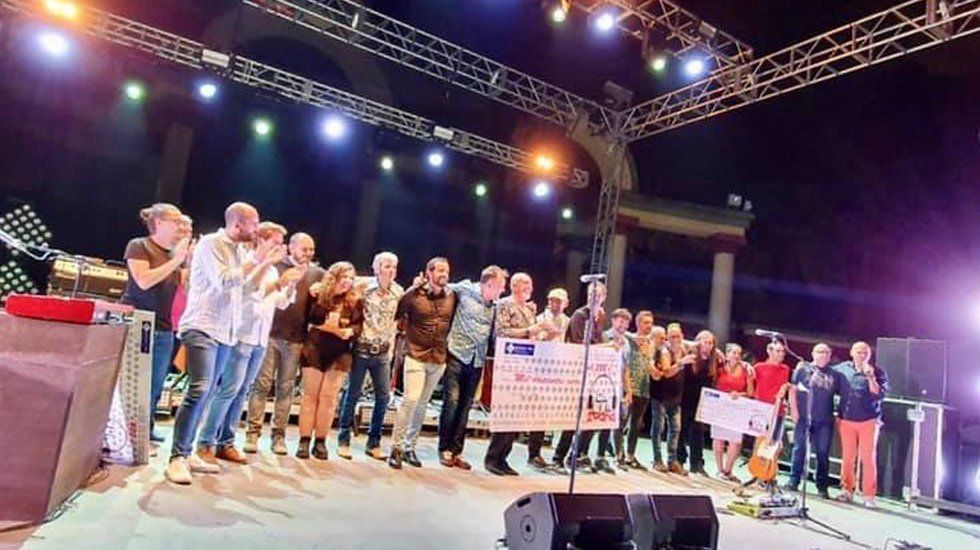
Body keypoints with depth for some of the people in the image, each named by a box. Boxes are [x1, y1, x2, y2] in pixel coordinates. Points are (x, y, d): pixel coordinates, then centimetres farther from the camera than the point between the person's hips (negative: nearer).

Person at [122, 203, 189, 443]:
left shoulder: (176, 253, 14)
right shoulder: (138, 246, -3)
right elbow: (143, 281, -18)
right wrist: (176, 260, -16)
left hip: (163, 330, 6)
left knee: (155, 385, 8)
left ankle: (145, 430, 18)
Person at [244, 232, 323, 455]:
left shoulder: (318, 273, 9)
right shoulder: (276, 265, 2)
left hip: (296, 339, 2)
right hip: (270, 334, -2)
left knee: (286, 388, 7)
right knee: (262, 384, 2)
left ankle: (278, 435, 14)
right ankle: (253, 433, 10)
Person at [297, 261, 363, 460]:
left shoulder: (355, 301, 3)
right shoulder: (319, 296, 0)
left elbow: (359, 325, 1)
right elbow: (308, 320, -1)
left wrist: (350, 332, -18)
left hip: (340, 354, 1)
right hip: (315, 350, -1)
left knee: (329, 397, 2)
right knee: (310, 395, 4)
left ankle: (320, 442, 10)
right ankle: (304, 441, 9)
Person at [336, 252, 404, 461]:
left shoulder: (399, 292, 3)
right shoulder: (363, 288, -7)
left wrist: (391, 347, 9)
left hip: (383, 352, 4)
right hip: (362, 349, -4)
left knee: (384, 396, 3)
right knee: (353, 393, 3)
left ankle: (373, 443, 16)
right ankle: (343, 441, 15)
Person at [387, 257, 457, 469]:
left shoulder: (452, 297, 4)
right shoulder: (413, 294, -6)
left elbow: (455, 322, 16)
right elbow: (397, 317, 5)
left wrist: (447, 340, 7)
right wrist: (408, 331, 0)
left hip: (439, 359, 4)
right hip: (416, 356, -4)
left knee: (422, 403, 11)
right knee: (411, 399, -14)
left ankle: (409, 447, 23)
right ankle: (396, 448, -1)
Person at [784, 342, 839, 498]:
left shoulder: (835, 374, 11)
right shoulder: (803, 368, 4)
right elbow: (793, 389, 3)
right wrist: (794, 409, -5)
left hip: (825, 420, 2)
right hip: (804, 417, -2)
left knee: (823, 453, 6)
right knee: (799, 449, 1)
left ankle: (822, 487, 15)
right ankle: (793, 481, 9)